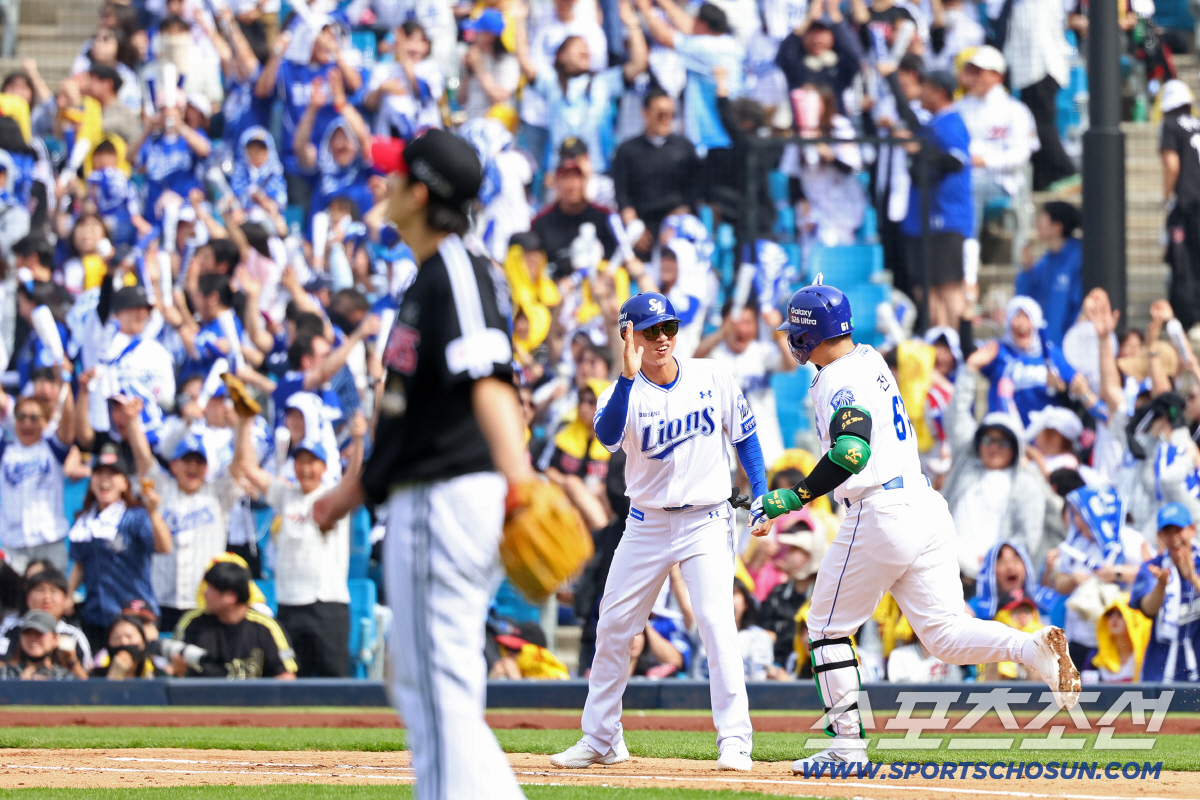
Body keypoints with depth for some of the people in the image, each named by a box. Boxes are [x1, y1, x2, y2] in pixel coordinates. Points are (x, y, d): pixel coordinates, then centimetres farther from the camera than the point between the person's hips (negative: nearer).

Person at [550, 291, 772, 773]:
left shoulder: (713, 379, -3)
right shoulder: (624, 392, -9)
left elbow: (744, 437, 9)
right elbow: (607, 435, -31)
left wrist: (761, 498, 0)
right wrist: (630, 375, -42)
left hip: (707, 522, -2)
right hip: (646, 527, 2)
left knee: (716, 620, -17)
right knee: (613, 627, 5)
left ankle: (734, 739, -14)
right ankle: (601, 739, 18)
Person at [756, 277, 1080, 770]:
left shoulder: (839, 381, -12)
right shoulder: (871, 361, 15)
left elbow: (851, 453, -28)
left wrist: (792, 499, -25)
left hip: (880, 512, -8)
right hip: (927, 505, 8)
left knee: (828, 626, 8)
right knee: (944, 633, 5)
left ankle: (847, 744, 6)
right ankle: (1032, 648, -20)